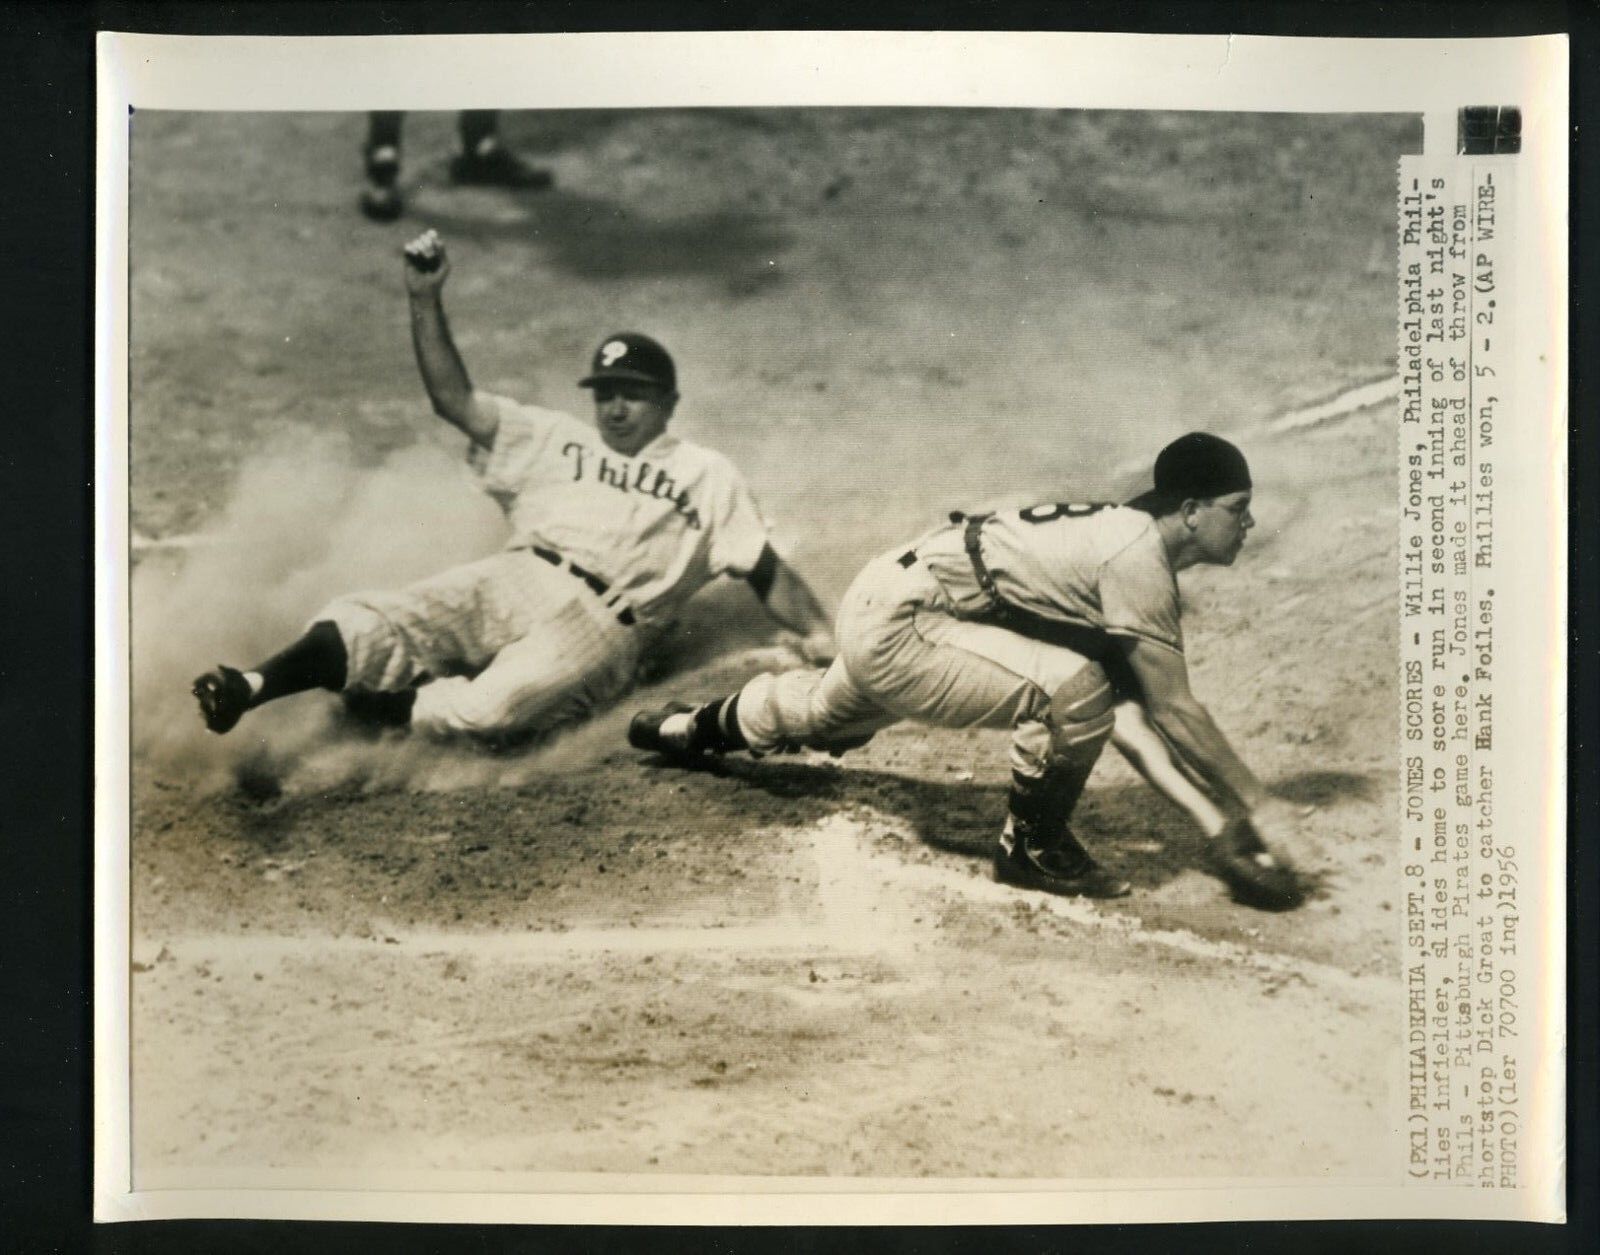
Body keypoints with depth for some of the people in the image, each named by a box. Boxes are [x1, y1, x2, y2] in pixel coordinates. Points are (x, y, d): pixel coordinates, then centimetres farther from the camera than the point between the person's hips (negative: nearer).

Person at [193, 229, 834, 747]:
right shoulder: (555, 439, 25)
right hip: (509, 582, 3)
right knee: (367, 624, -25)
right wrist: (426, 302, 5)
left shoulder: (707, 476, 19)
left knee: (492, 707, -34)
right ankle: (252, 687, -39)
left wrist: (818, 635, -5)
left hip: (600, 621, -3)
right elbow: (456, 402, 16)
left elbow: (767, 571, 12)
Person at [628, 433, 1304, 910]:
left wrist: (1212, 818, -5)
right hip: (892, 628, -10)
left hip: (879, 612, 10)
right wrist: (1252, 803, -16)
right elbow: (1176, 708, -22)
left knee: (825, 714, 39)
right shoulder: (1137, 557, -23)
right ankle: (1031, 847, -2)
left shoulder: (1126, 537, 5)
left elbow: (1130, 712, 0)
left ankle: (692, 726, 67)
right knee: (1073, 688, -26)